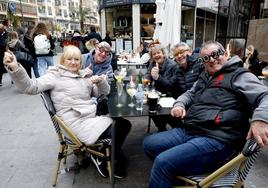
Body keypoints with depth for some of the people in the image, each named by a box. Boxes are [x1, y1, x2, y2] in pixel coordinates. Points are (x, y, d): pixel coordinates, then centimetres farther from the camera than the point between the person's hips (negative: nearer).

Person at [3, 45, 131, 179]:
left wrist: (100, 81, -5)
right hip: (79, 122, -7)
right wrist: (15, 68, -33)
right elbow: (30, 87, -16)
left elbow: (104, 92, 16)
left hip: (94, 116, 8)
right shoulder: (55, 75, -2)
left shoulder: (84, 76, 16)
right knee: (114, 133, -17)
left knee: (124, 125, 4)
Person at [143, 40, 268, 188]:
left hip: (216, 140, -8)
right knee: (149, 144, 6)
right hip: (188, 131, 9)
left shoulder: (240, 75, -1)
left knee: (163, 162, -24)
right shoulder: (205, 77, 21)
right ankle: (174, 175, 18)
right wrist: (180, 104, 8)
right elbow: (190, 94, 32)